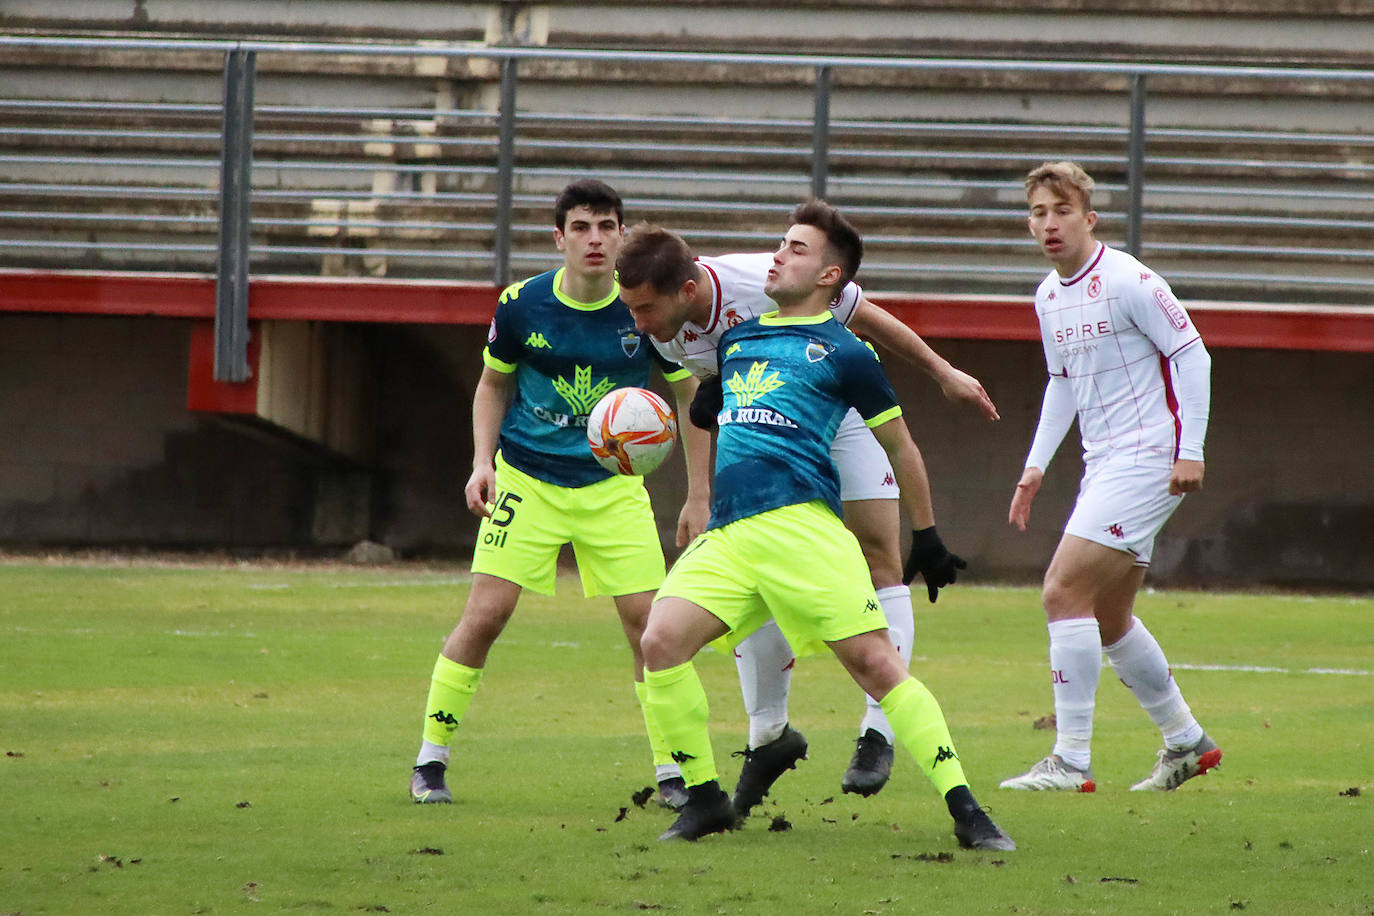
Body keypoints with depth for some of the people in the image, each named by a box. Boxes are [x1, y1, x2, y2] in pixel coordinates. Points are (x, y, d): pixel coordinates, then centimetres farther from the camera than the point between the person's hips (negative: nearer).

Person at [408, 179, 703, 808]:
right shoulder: (522, 305, -9)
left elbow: (690, 397, 3)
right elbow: (494, 385, 9)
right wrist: (483, 461, -3)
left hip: (613, 484, 1)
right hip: (526, 481, -1)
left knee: (648, 620, -7)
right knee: (485, 614, -10)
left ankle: (671, 772, 7)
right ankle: (430, 761, 4)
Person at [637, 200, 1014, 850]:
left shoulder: (844, 352, 6)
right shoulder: (737, 338, 22)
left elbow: (899, 446, 13)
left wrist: (927, 535, 15)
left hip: (801, 524, -5)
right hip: (727, 531, 5)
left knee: (875, 662, -13)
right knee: (661, 642, -15)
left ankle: (965, 812, -11)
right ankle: (704, 799, -2)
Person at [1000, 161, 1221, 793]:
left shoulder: (1126, 280, -14)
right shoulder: (1049, 297, 11)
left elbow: (1191, 354, -12)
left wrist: (1190, 449, -16)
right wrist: (1037, 464, 16)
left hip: (1148, 458, -9)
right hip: (1103, 466, 9)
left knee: (1065, 592, -16)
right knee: (1108, 619, 14)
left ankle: (1072, 761, -15)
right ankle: (1186, 742, 29)